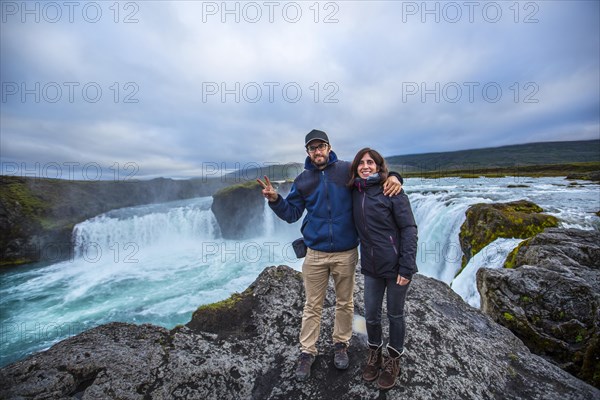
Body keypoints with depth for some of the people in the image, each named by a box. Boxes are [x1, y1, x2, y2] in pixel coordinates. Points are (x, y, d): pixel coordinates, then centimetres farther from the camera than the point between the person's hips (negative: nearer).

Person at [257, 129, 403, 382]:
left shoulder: (347, 170, -3)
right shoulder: (302, 180, 4)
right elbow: (291, 213, 6)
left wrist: (393, 177, -17)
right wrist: (275, 199, -12)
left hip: (346, 253, 0)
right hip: (315, 254, 1)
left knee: (344, 303, 17)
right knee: (312, 306, 13)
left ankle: (340, 344, 41)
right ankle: (307, 352, 32)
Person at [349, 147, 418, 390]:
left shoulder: (392, 191, -12)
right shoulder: (355, 193, 3)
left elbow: (409, 229, -13)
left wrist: (407, 267, -17)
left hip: (395, 267, -4)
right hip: (371, 267, 4)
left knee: (395, 315, 15)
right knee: (371, 315, 15)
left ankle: (393, 360, 40)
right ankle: (374, 354, 43)